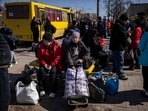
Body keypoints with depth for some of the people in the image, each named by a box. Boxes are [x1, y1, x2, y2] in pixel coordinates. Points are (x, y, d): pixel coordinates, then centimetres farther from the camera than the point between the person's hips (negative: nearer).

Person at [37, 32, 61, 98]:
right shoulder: (41, 45, 0)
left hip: (53, 64, -3)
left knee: (53, 71, -31)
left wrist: (51, 65, -18)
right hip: (44, 63, 3)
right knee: (41, 70, -26)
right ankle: (42, 89, -10)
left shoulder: (56, 45, -9)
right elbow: (40, 56, 4)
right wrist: (44, 64, -12)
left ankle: (53, 91, -21)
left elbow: (58, 57, -10)